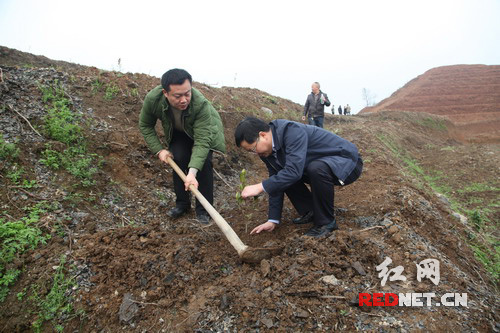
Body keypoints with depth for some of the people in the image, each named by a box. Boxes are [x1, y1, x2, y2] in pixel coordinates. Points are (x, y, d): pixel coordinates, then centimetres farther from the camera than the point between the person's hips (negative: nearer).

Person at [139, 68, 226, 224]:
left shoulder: (201, 104, -43)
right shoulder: (152, 99, -32)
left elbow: (202, 141, -44)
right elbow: (145, 125, -13)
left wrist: (192, 172, -54)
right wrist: (159, 149, -21)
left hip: (205, 129, -2)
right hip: (178, 133, 3)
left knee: (203, 161, -19)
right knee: (178, 159, -14)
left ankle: (203, 209, -4)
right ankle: (182, 203, 7)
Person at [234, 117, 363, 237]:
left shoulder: (292, 131, -30)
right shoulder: (269, 150, -4)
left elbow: (294, 171, -39)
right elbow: (276, 183, 0)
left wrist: (260, 187, -35)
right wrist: (273, 220, -1)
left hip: (349, 161, -8)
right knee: (282, 178, 0)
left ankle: (326, 222, -15)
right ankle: (311, 212, 10)